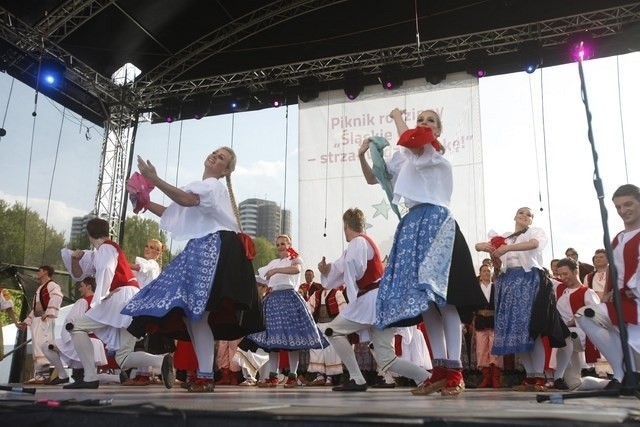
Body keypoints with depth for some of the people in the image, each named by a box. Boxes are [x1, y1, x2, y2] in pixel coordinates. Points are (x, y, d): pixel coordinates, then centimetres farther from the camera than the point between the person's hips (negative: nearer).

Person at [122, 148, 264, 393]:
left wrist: (155, 180, -23)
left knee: (196, 312, -17)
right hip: (201, 250, 10)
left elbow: (187, 201, -22)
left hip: (214, 250, -10)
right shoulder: (200, 188, 30)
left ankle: (205, 376, -15)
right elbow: (172, 213, 27)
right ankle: (203, 373, 9)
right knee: (188, 311, 5)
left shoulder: (214, 186, -1)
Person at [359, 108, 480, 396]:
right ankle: (440, 369, 2)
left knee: (440, 294, -15)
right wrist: (362, 156, 6)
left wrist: (397, 116, 6)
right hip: (413, 224, 6)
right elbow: (373, 179, 24)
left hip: (435, 222, -6)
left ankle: (455, 370, -13)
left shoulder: (438, 153, 7)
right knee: (422, 296, 0)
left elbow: (409, 140, -12)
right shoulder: (405, 157, 22)